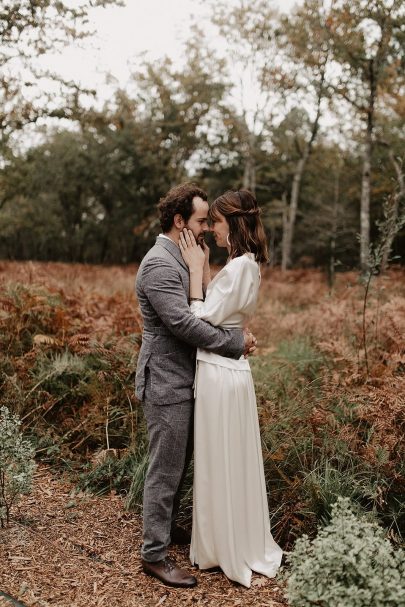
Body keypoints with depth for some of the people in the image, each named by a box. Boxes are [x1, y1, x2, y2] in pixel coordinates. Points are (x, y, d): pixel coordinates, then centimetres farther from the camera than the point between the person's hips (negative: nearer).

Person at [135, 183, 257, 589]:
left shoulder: (179, 259, 14)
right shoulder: (159, 264, -19)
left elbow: (201, 310, 11)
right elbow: (182, 323, -26)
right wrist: (236, 342, -18)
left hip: (182, 380, 10)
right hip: (166, 383, -10)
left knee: (178, 463, 21)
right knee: (165, 470, 0)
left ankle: (166, 527, 38)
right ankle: (154, 555, 14)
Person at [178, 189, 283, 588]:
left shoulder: (238, 266, -18)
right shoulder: (247, 265, 12)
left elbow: (202, 321, -18)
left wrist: (195, 270, -13)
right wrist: (200, 269, 7)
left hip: (220, 374, -10)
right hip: (229, 369, 10)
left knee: (221, 464, 5)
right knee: (231, 462, 19)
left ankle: (227, 552, 22)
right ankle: (244, 546, 34)